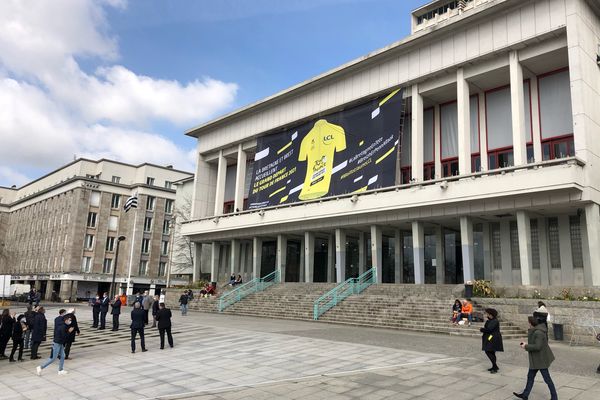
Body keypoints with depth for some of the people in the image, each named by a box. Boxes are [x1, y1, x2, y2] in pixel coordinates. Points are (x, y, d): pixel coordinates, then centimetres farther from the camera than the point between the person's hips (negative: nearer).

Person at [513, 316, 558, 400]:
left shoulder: (538, 333, -25)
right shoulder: (535, 331, 6)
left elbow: (537, 347, -29)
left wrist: (526, 347, -18)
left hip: (541, 359, -10)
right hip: (536, 359, 10)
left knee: (547, 378, 4)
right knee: (530, 376, 15)